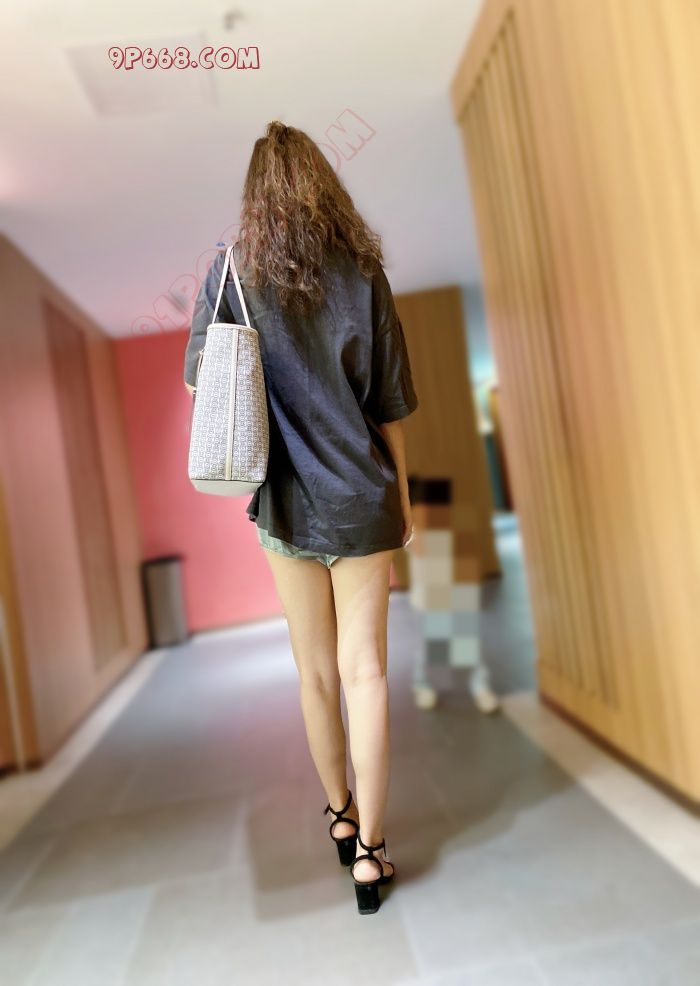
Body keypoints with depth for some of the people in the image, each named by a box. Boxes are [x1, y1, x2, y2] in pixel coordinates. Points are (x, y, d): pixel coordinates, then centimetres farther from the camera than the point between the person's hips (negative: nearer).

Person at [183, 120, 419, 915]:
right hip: (362, 502, -1)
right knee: (364, 670, 5)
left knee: (315, 671, 14)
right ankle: (368, 851, 13)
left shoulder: (230, 274, -1)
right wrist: (403, 496, 9)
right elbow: (390, 404, -1)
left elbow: (197, 379, 9)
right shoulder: (362, 273, -2)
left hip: (286, 505, 1)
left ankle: (340, 817, 33)